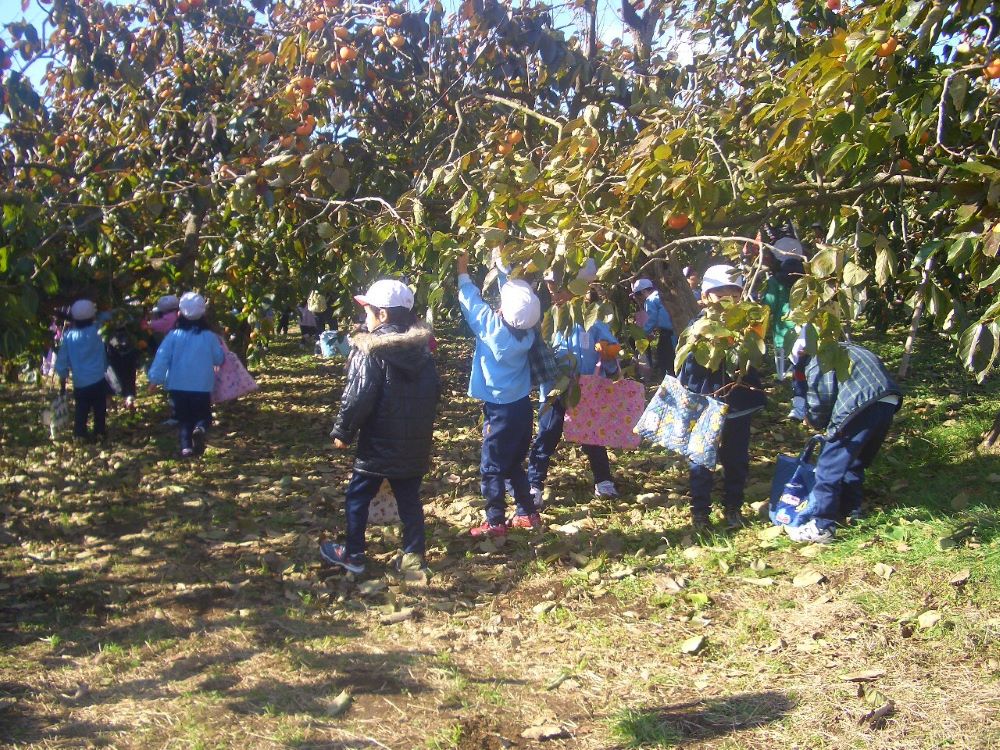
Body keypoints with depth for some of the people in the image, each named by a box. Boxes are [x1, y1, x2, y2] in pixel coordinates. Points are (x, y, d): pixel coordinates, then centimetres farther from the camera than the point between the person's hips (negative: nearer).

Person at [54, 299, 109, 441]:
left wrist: (62, 385, 10)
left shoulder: (68, 336, 0)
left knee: (81, 410, 12)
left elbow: (62, 362, 4)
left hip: (79, 383, 2)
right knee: (100, 409, 11)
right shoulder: (96, 331, -7)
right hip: (98, 380, -2)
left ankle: (79, 434, 7)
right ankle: (100, 432, 12)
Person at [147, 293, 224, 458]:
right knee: (203, 415, 9)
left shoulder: (174, 335, -5)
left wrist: (155, 379, -2)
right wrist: (219, 345, 24)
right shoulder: (210, 336, -4)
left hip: (178, 386, 1)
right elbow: (219, 359, 5)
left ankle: (186, 446, -3)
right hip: (202, 387, -1)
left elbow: (162, 357, -7)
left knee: (184, 418, 12)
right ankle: (200, 429, -25)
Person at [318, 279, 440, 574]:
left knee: (357, 498, 11)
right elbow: (434, 392, 11)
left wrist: (342, 432, -8)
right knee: (409, 499, 14)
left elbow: (357, 398, -20)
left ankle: (353, 555, 19)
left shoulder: (370, 350, -15)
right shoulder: (422, 348, 4)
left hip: (378, 444, -5)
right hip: (415, 445, 5)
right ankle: (414, 554, 17)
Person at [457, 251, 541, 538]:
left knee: (491, 468, 3)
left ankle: (495, 522, 7)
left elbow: (471, 300, -6)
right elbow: (516, 291, 8)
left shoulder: (492, 327, -20)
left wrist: (463, 272, 9)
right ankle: (527, 513, 24)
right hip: (522, 406, 7)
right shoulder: (527, 332, -4)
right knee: (514, 465, 19)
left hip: (501, 410, -7)